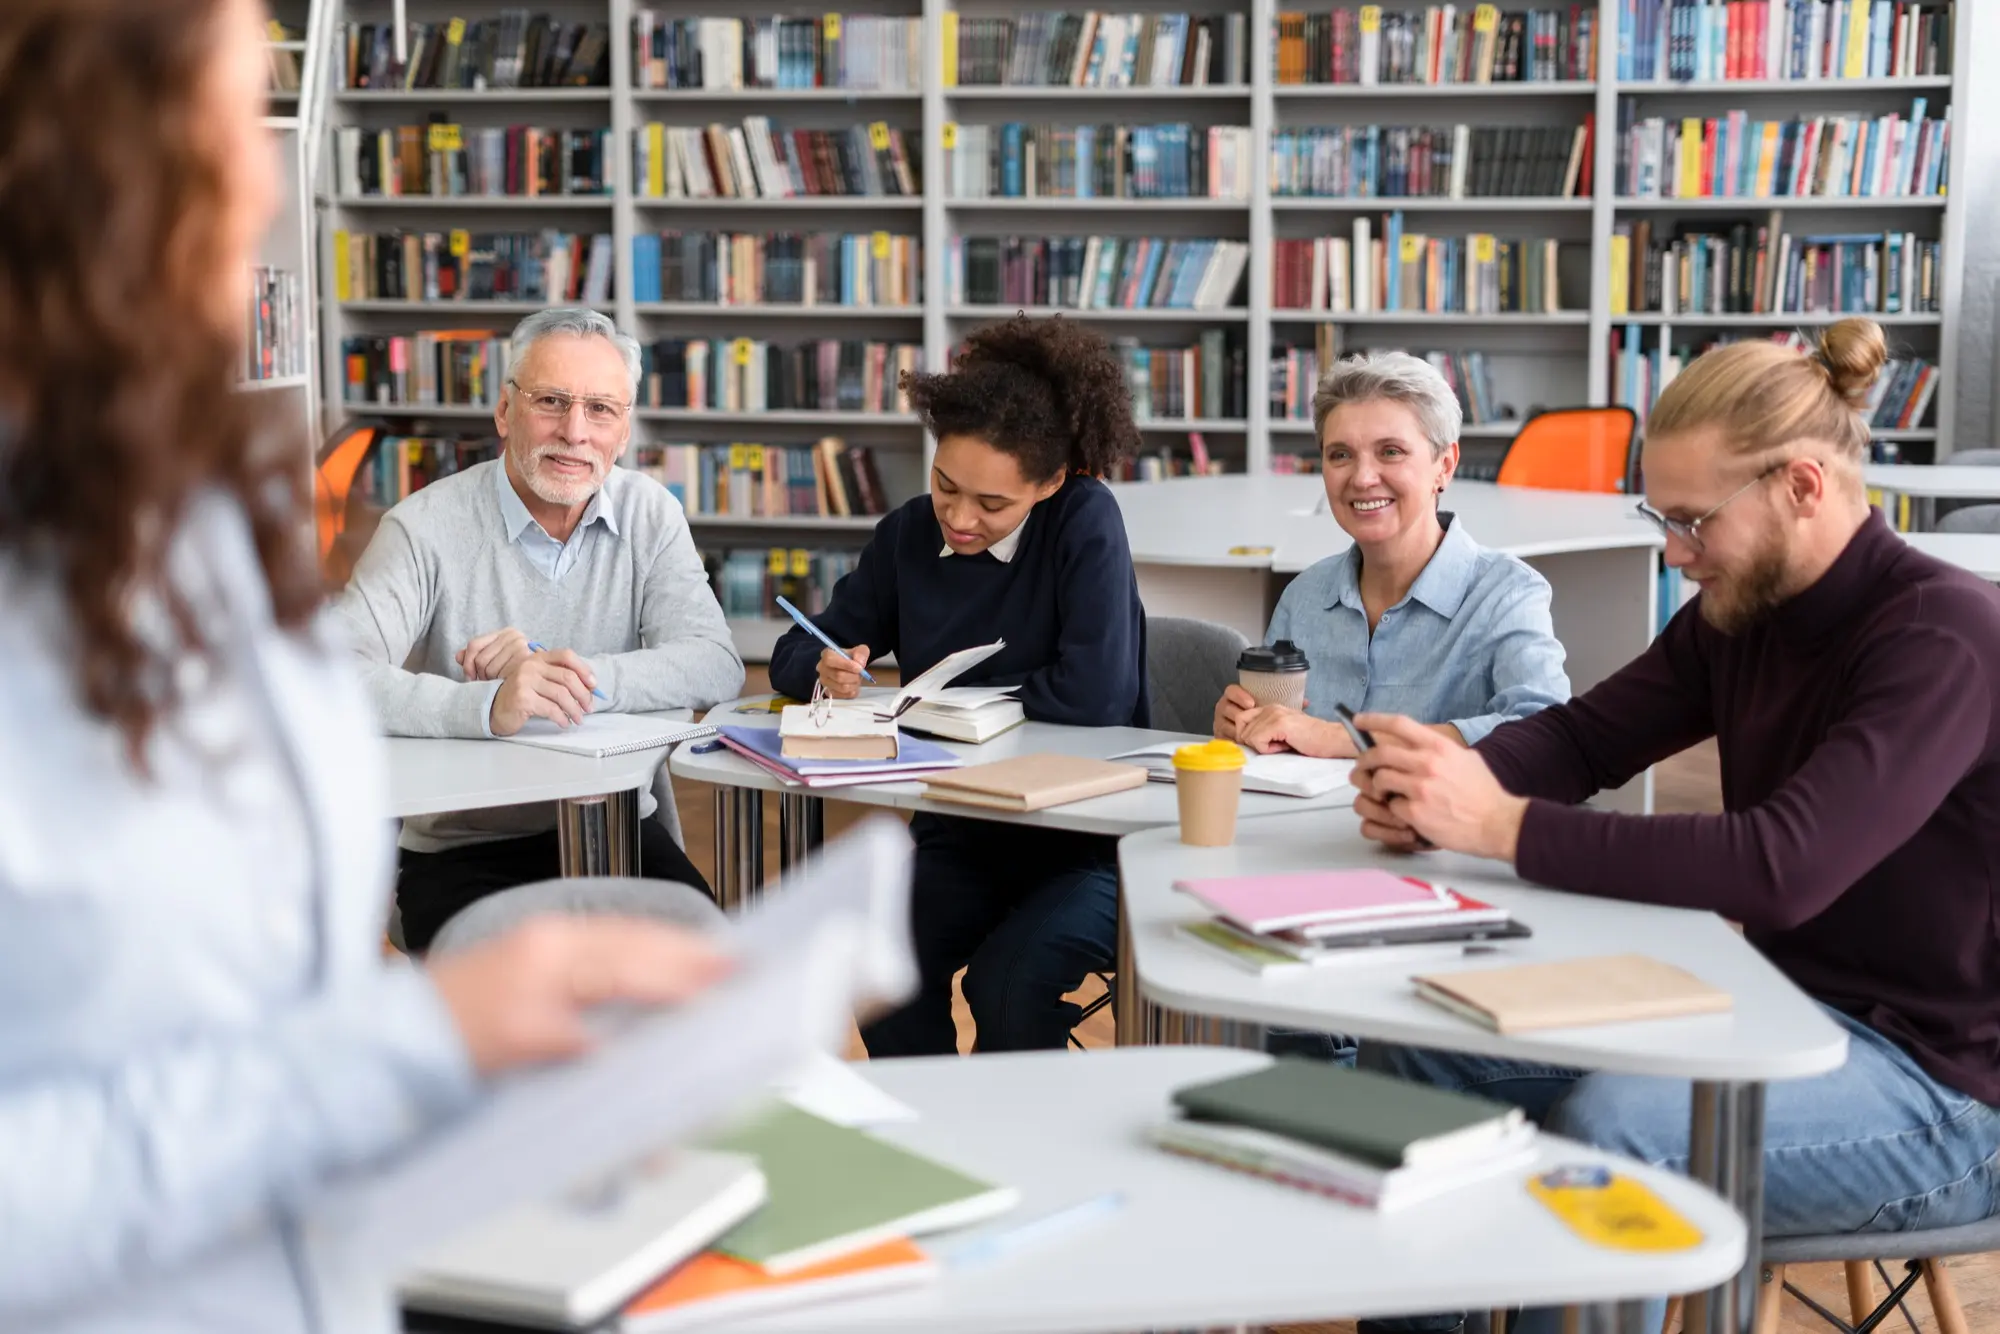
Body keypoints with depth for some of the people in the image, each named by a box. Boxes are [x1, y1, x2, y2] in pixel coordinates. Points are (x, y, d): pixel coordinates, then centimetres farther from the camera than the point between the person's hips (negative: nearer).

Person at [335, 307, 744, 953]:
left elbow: (717, 666, -8)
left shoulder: (650, 514, 4)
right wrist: (489, 705, -37)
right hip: (463, 847, -3)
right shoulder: (427, 527, -8)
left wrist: (569, 670, -23)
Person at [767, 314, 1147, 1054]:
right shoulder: (906, 536, 5)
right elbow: (793, 657, 11)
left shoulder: (1085, 524, -12)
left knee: (1007, 985, -30)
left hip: (1090, 836, -4)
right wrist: (826, 669, -14)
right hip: (959, 836, 5)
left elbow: (1097, 695, -23)